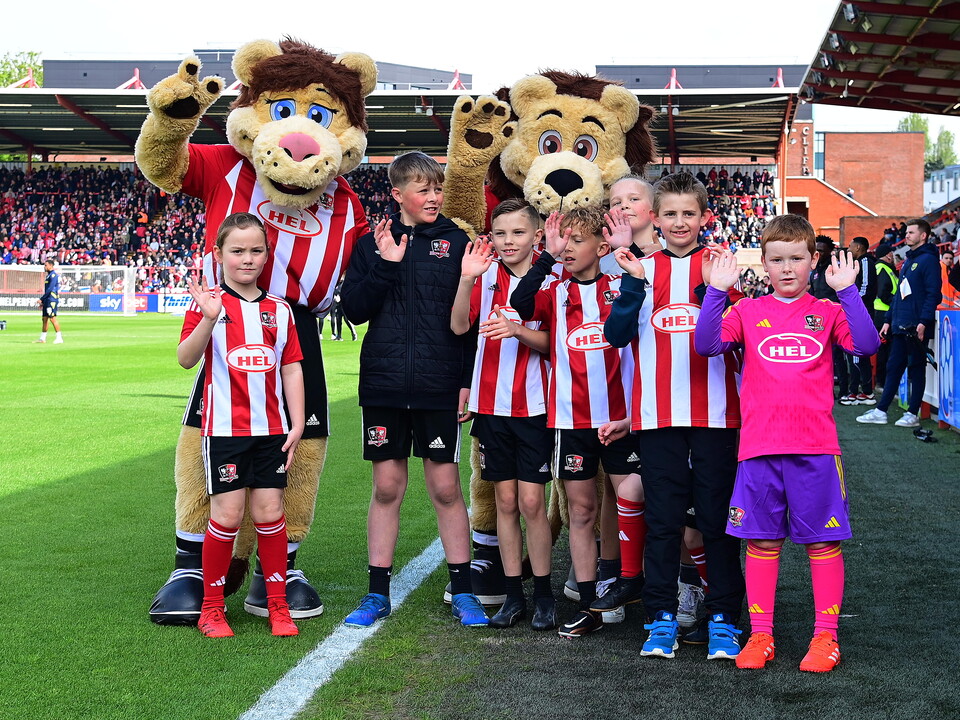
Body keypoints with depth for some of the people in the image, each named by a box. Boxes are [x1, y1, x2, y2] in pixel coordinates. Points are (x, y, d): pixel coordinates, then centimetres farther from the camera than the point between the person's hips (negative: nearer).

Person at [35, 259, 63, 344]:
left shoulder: (53, 275, -12)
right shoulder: (49, 275, 19)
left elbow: (50, 289, -19)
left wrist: (41, 299, -17)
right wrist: (43, 302, 21)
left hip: (52, 300, -10)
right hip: (47, 300, 10)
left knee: (52, 318, -13)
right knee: (44, 318, 11)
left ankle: (59, 338, -12)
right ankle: (42, 338, 16)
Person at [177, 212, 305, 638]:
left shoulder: (279, 309, 8)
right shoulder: (208, 302, -2)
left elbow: (292, 368, 10)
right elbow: (186, 359, -13)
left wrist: (297, 425, 5)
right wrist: (208, 318, -29)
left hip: (271, 428, 3)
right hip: (224, 427, -3)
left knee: (270, 512, 4)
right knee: (227, 514, -2)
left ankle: (278, 605, 15)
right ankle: (211, 607, 13)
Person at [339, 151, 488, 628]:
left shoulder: (456, 242, 3)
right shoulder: (372, 244, 7)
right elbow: (353, 309, 0)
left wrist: (468, 380, -3)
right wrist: (386, 265, -12)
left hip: (439, 387, -1)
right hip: (384, 386, 1)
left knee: (445, 486, 3)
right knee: (387, 486, 7)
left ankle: (462, 592, 13)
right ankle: (378, 594, 15)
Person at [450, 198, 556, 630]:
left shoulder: (548, 280, -2)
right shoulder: (485, 277, 3)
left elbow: (551, 343, -6)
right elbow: (459, 326, -11)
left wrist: (517, 330, -24)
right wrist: (466, 279, -24)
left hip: (534, 405, -2)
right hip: (492, 403, 2)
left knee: (531, 501, -3)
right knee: (505, 501, 8)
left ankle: (544, 595, 10)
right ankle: (513, 595, 16)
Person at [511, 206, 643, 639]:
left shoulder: (622, 288, 4)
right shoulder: (554, 295, 4)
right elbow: (520, 305, -16)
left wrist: (628, 251, -17)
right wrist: (547, 255, -18)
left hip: (620, 416, -1)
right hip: (571, 418, 1)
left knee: (632, 494, -11)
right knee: (581, 510, 6)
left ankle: (631, 580, 11)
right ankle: (588, 607, 13)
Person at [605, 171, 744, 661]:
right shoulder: (644, 268, 7)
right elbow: (616, 334, -2)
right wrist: (634, 283, -15)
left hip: (715, 413, -1)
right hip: (658, 414, 1)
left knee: (717, 517, 4)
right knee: (662, 518, 5)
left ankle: (723, 619, 13)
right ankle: (662, 619, 13)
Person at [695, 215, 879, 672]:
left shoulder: (827, 312, 6)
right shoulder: (747, 312, 7)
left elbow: (866, 345, -11)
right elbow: (706, 344, -7)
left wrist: (847, 290, -15)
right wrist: (717, 291, -14)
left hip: (815, 446, -1)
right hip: (759, 446, 1)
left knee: (823, 542, 4)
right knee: (762, 542, 7)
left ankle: (825, 636, 14)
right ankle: (760, 635, 16)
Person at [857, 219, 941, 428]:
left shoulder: (928, 260, -7)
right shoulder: (908, 260, 20)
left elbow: (933, 294, -15)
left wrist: (924, 321, -22)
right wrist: (888, 320, 19)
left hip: (916, 327, -8)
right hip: (900, 325, 8)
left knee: (916, 369, 0)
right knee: (893, 367, 9)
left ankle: (912, 414, 5)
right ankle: (881, 411, 11)